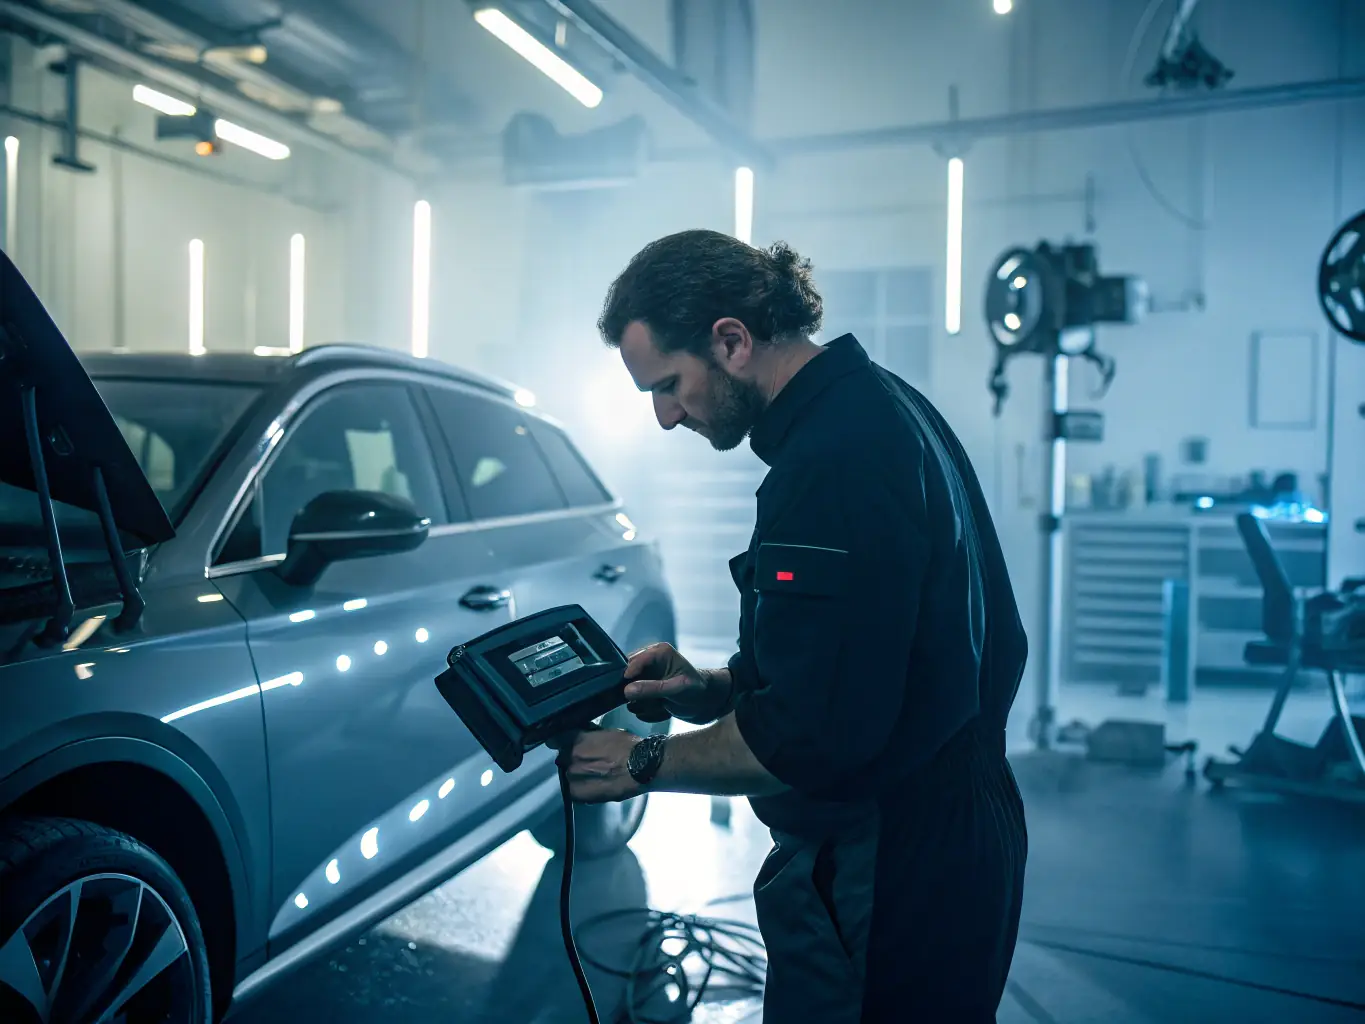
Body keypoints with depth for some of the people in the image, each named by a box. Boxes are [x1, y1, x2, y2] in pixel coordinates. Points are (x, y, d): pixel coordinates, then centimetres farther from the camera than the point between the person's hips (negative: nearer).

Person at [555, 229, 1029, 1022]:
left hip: (884, 885, -10)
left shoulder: (832, 462, -26)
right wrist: (714, 690, 3)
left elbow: (805, 740, -26)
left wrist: (647, 762, -11)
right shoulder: (879, 406, 6)